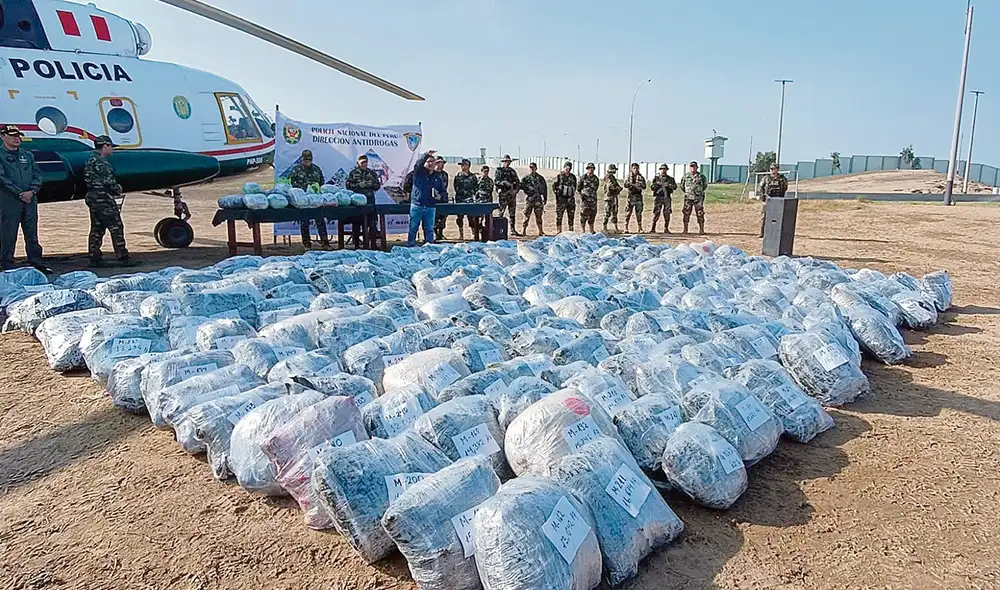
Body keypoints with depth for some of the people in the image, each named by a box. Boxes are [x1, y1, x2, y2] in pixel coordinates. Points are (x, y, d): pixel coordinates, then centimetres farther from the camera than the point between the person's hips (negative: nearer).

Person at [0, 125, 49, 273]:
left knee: (32, 234, 8)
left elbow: (37, 174, 10)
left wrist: (32, 191, -7)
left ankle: (36, 263, 13)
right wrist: (19, 193, -14)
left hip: (30, 199, 4)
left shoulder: (28, 155, 15)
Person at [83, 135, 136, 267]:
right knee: (116, 228, -6)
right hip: (103, 198, -10)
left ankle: (94, 258, 12)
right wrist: (117, 189, -1)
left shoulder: (91, 161, 19)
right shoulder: (101, 161, -13)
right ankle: (123, 257, -5)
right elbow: (108, 180, -19)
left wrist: (115, 186, 12)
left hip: (92, 197, 10)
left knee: (96, 229, 11)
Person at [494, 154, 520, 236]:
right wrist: (506, 184, -21)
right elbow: (497, 182, -12)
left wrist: (516, 189, -1)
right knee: (500, 212, -7)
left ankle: (513, 230, 14)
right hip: (502, 194, -5)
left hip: (512, 194, 5)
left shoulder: (512, 171, 17)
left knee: (512, 213, 8)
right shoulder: (499, 171, 1)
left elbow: (518, 182, 17)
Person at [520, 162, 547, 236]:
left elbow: (545, 188, 15)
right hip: (529, 198, -2)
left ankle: (540, 231, 10)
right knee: (527, 215, -3)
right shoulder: (526, 177, 5)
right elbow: (521, 186, 4)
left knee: (539, 216, 4)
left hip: (538, 199, 2)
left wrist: (545, 198, 11)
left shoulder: (540, 178, 11)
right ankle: (523, 231, 2)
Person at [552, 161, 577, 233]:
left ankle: (571, 231, 14)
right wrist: (557, 193, -4)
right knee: (559, 215, -4)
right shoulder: (559, 176, -3)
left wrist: (573, 193, 13)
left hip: (570, 198, 4)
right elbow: (554, 186, 2)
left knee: (571, 215, 7)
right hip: (561, 198, -4)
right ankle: (559, 231, 2)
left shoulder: (573, 177, 9)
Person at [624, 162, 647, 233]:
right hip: (631, 196, -2)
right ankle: (626, 228, 0)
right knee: (628, 212, -4)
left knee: (639, 212, 4)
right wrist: (634, 185, -20)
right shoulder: (629, 176, 4)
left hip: (638, 196, 2)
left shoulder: (641, 177, 8)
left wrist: (641, 185, -17)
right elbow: (626, 185, -8)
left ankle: (640, 228, 10)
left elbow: (644, 187, 4)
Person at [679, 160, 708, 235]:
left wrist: (700, 191, 14)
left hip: (698, 198, -1)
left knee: (700, 214, -1)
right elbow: (682, 185, 18)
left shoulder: (701, 176, 3)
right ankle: (685, 230, 6)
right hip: (688, 198, 1)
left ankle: (701, 230, 4)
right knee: (686, 213, 0)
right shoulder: (686, 176, 5)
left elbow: (705, 185, 17)